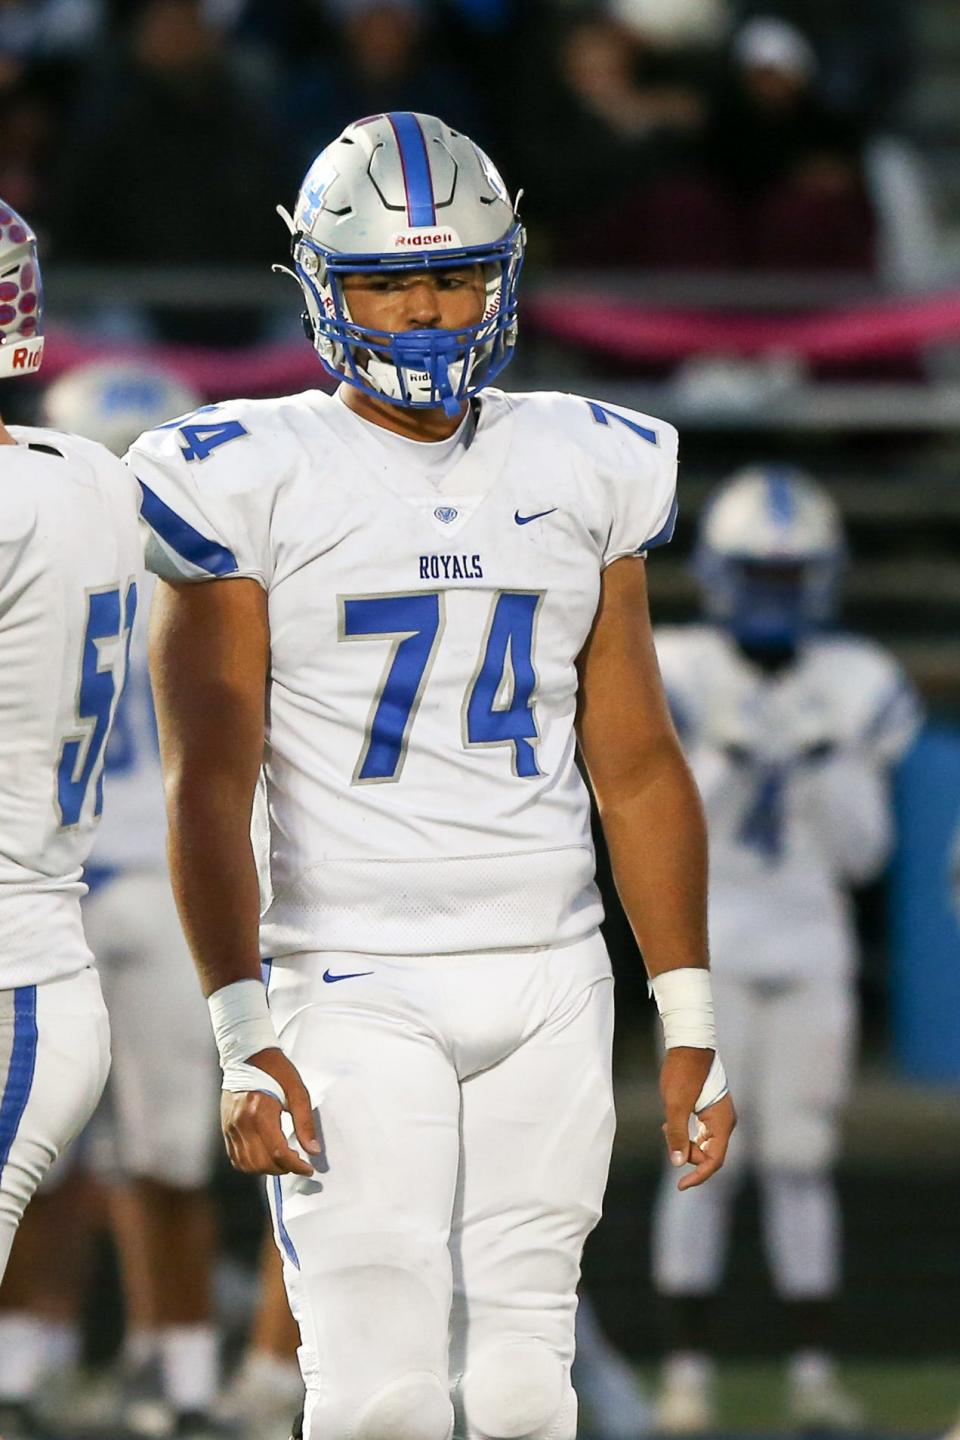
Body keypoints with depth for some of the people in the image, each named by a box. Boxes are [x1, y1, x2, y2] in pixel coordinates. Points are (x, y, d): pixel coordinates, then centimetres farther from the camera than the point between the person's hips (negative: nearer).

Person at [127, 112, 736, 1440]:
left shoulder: (584, 473, 10)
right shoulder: (253, 482, -3)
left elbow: (638, 765, 14)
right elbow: (210, 783, -8)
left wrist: (690, 1020, 10)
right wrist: (243, 1038, -16)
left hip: (550, 981, 4)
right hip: (353, 986, -4)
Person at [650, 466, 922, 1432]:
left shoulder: (852, 690, 5)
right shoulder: (679, 680, -3)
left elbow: (863, 852, 4)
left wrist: (826, 766, -11)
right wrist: (724, 763, -20)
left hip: (811, 951, 2)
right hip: (708, 943, -2)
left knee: (801, 1161, 3)